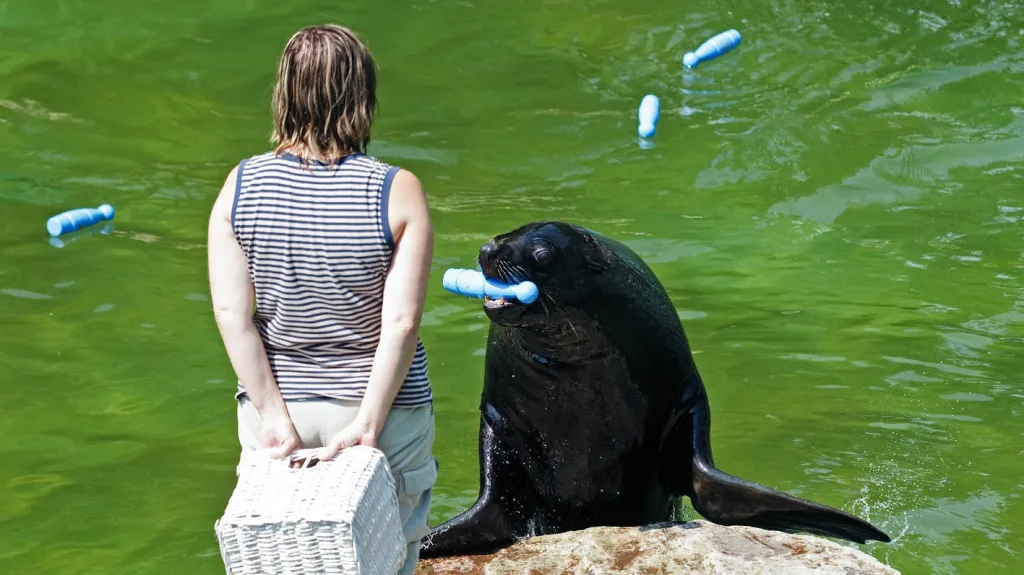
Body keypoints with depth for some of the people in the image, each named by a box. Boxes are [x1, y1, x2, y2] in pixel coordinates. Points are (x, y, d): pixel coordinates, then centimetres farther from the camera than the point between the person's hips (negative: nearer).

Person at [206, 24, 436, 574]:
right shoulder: (398, 192, -14)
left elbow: (232, 313, -12)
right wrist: (368, 423, -16)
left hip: (275, 407, 2)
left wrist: (274, 414, -11)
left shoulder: (240, 186, -8)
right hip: (382, 406, -2)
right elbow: (402, 321, -20)